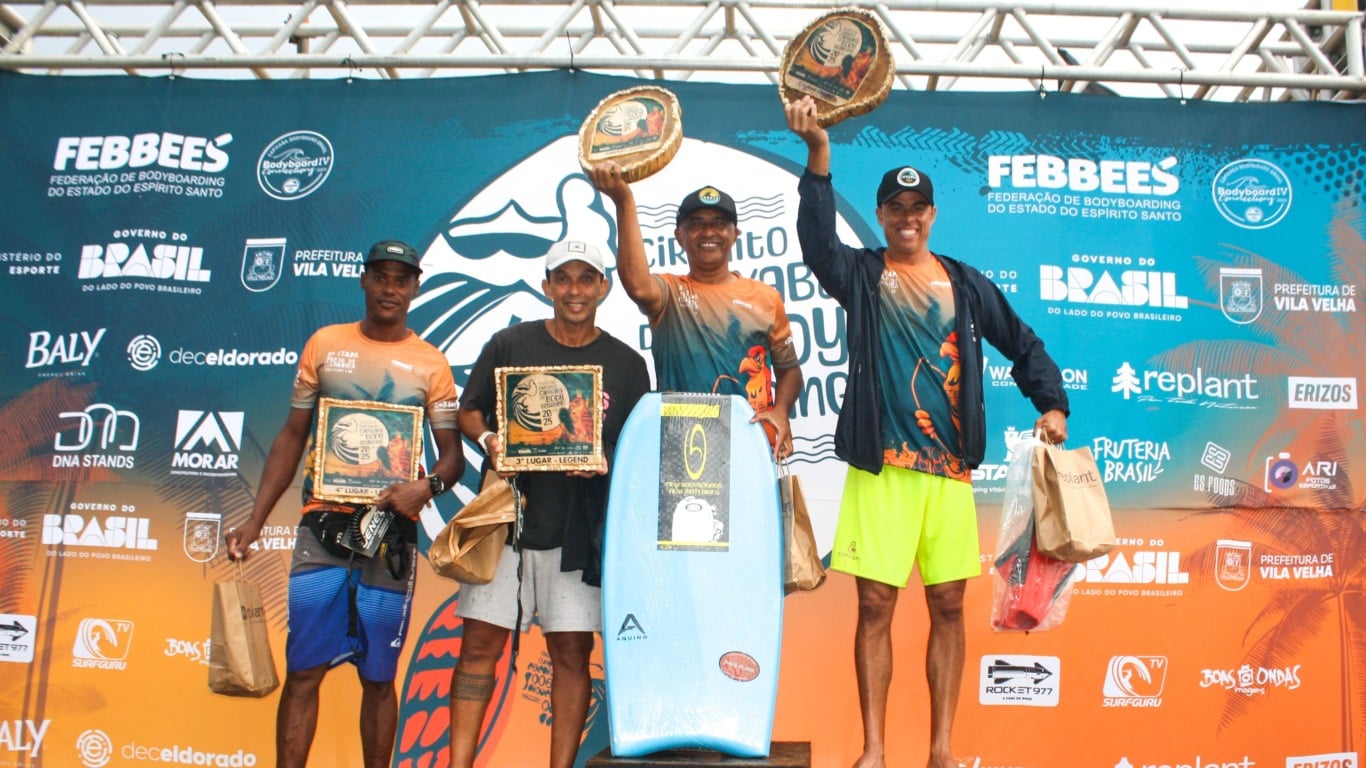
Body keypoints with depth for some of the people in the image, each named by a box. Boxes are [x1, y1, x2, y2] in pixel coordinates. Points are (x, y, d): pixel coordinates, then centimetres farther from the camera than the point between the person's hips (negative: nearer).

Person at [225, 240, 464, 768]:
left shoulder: (431, 363, 6)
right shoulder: (324, 344, 9)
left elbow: (452, 453, 6)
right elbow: (291, 438, 10)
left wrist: (428, 487, -17)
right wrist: (255, 521, 3)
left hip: (392, 535, 0)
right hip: (323, 527, 0)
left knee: (378, 677, 7)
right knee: (303, 671, -1)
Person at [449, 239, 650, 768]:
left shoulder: (627, 364, 6)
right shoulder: (509, 344, 5)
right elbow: (469, 411, 10)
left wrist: (607, 462, -12)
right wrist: (488, 440, -11)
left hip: (580, 529, 0)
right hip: (506, 518, 0)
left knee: (572, 652, 3)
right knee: (480, 643, 1)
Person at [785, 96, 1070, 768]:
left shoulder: (966, 284, 14)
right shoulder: (861, 275, 6)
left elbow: (1023, 344, 22)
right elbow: (816, 237, -14)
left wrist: (1052, 404, 9)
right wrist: (818, 152, -25)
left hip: (950, 467, 3)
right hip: (880, 466, -2)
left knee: (948, 605, 6)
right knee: (875, 605, -2)